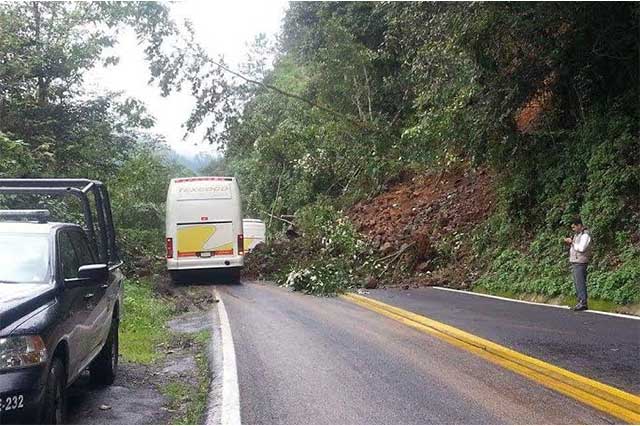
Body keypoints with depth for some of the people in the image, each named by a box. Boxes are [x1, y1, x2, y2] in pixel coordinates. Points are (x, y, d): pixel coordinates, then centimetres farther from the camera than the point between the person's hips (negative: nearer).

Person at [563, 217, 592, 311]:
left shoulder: (585, 235, -10)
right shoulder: (577, 235, 19)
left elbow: (581, 248, -21)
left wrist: (572, 242, -11)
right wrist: (569, 243, 6)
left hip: (580, 263, -10)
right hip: (574, 262, 10)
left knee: (580, 283, -11)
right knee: (577, 283, 10)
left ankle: (583, 303, -11)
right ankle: (581, 302, 14)